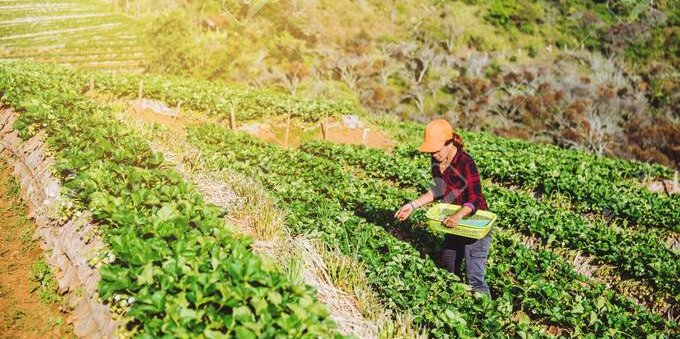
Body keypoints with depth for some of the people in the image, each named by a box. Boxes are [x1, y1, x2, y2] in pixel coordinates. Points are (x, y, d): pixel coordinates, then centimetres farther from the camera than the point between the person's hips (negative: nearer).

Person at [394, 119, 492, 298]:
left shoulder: (466, 163, -26)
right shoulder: (437, 161, -3)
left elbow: (475, 199, -28)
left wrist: (459, 215, -47)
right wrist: (413, 205, 0)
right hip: (454, 224, 8)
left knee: (474, 279, -7)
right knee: (447, 271, 21)